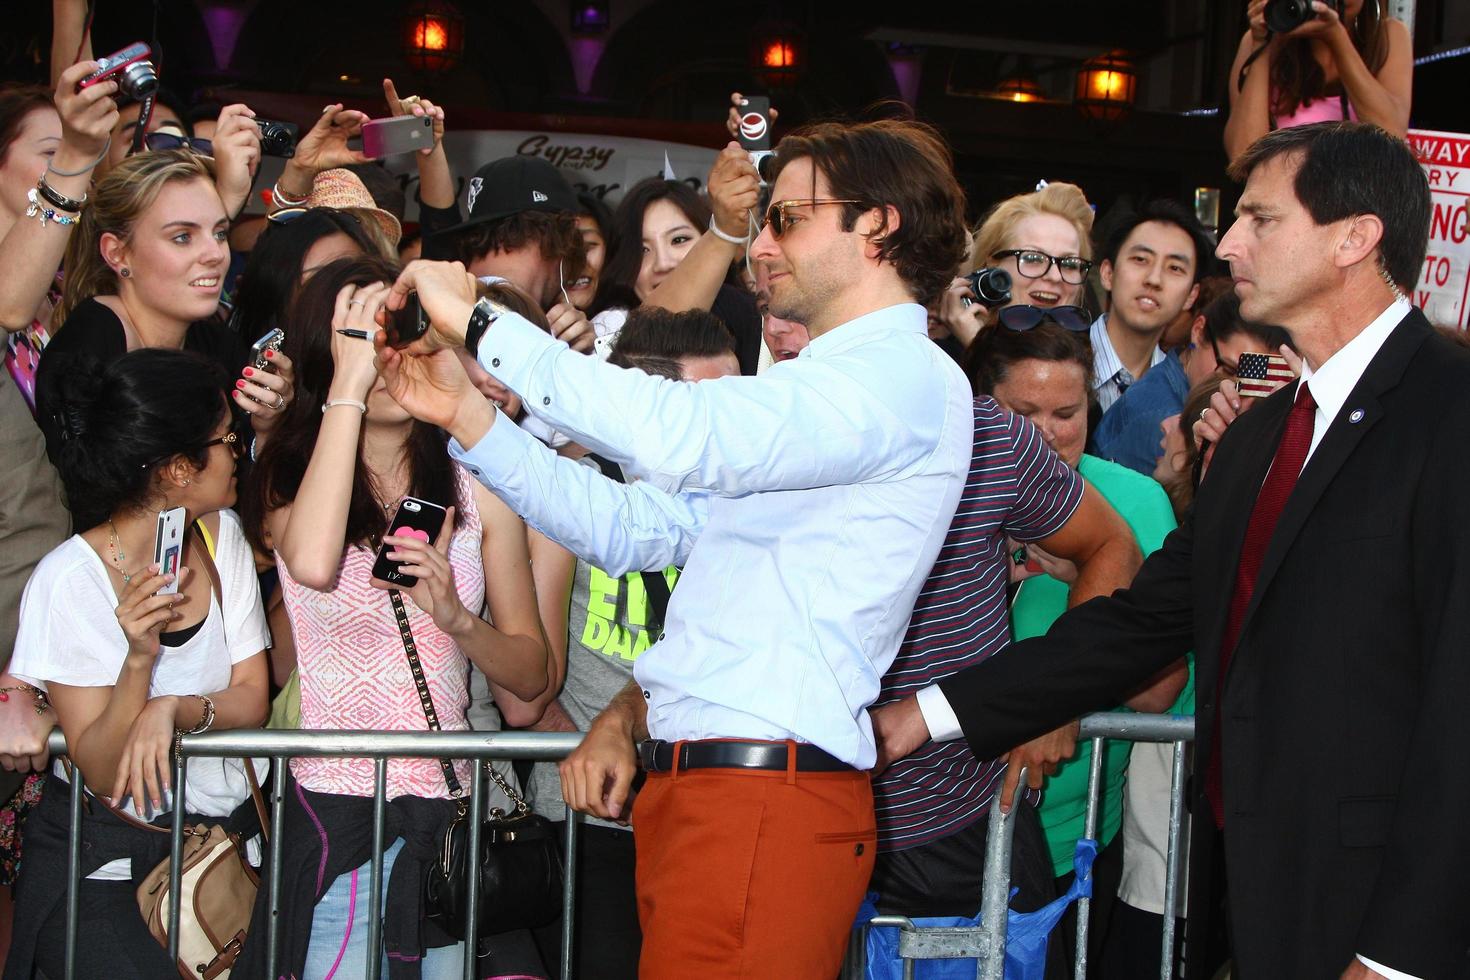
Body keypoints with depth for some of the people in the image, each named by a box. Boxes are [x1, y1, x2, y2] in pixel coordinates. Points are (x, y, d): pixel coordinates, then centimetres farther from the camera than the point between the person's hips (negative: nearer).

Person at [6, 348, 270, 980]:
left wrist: (175, 709, -20)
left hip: (222, 833, 5)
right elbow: (103, 775, -14)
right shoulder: (71, 579, -14)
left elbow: (252, 699, -1)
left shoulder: (221, 536, 2)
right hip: (101, 861, -4)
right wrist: (139, 659, -29)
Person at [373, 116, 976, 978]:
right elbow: (626, 528, 21)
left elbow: (687, 436, -25)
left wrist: (480, 324, -18)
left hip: (767, 800, -9)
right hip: (683, 781, 9)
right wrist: (466, 415, 12)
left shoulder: (905, 374, -9)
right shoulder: (812, 389, 25)